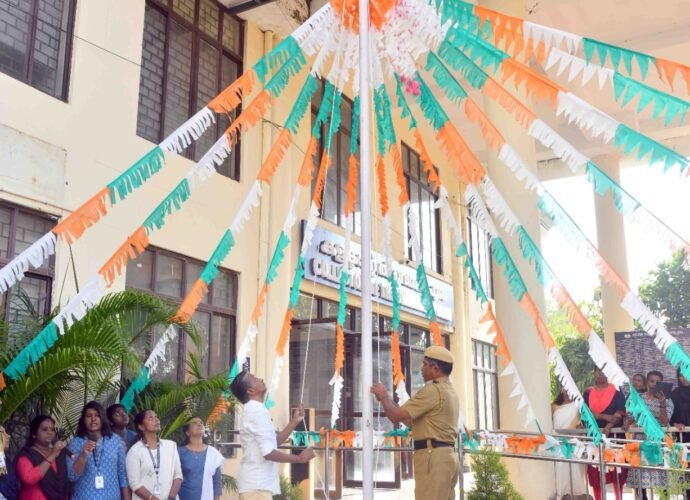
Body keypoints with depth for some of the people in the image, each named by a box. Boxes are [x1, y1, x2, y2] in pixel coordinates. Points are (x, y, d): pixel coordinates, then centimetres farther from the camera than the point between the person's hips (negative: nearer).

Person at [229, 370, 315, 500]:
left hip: (255, 482, 10)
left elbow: (274, 442, 24)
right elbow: (268, 452, -20)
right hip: (257, 485, -10)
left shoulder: (254, 411, 17)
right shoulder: (257, 411, -15)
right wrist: (300, 458, -11)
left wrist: (294, 421, 18)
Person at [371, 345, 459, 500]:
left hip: (433, 456, -10)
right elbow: (415, 422, 23)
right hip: (446, 455, 10)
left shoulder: (433, 390, -11)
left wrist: (384, 396, 5)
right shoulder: (449, 391, 21)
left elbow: (396, 416, -13)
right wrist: (388, 400, 21)